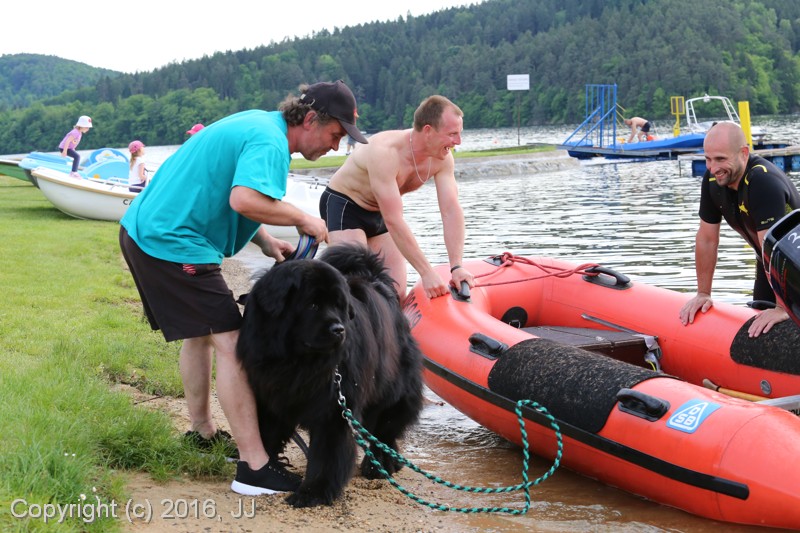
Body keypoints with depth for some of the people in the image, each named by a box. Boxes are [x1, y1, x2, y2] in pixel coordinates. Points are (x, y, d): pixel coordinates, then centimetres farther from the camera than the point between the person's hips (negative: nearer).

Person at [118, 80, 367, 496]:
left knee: (199, 333, 23)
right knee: (231, 344, -11)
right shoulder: (270, 143, -15)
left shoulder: (256, 121, 16)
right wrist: (302, 219, -17)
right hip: (173, 244, -11)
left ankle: (202, 432, 36)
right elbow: (245, 199, -33)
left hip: (144, 229, 11)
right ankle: (254, 468, -12)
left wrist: (265, 241, 12)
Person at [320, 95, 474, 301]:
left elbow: (451, 211, -17)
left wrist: (457, 266, -29)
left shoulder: (442, 158, -14)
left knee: (397, 294, 0)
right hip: (342, 205, -7)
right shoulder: (385, 152, -35)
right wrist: (426, 273, -38)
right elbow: (393, 221, -38)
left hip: (379, 213, 7)